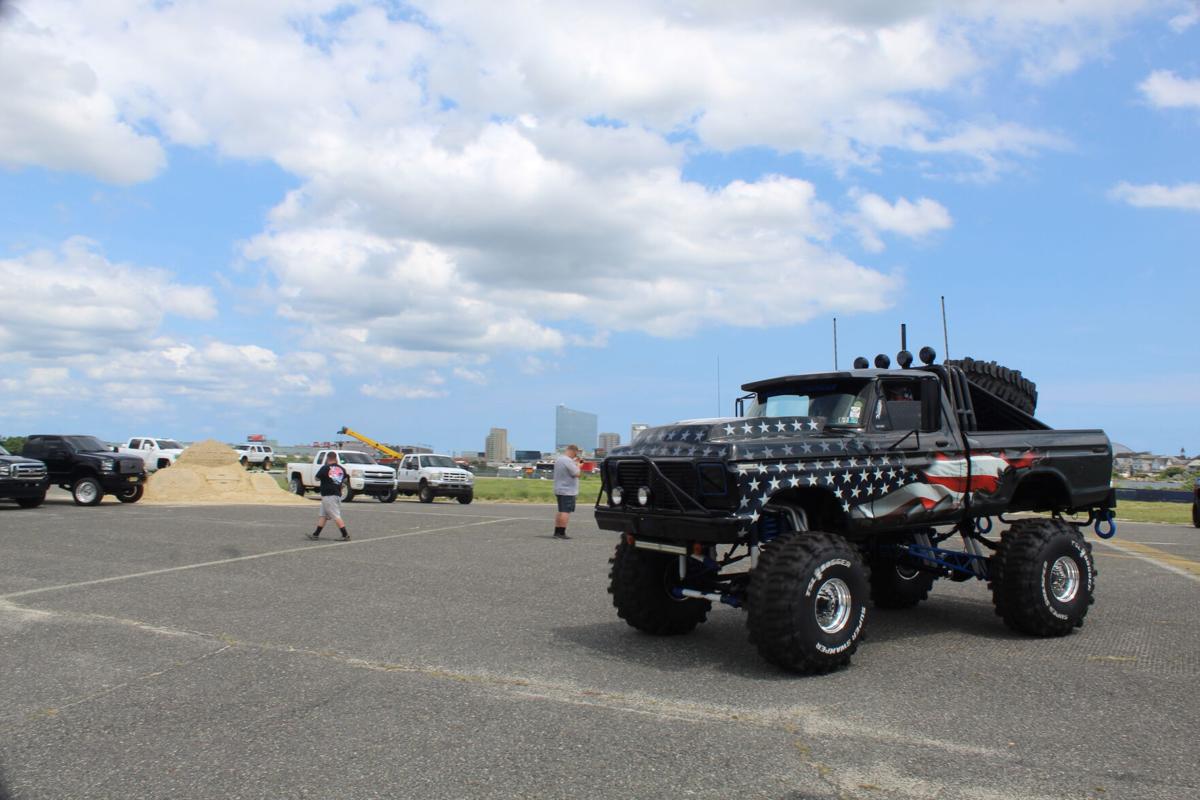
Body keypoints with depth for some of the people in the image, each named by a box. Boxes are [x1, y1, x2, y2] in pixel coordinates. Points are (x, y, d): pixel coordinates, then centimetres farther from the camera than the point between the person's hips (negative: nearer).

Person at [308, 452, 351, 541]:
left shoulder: (325, 468, -12)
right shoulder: (341, 468, 7)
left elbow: (317, 478, 0)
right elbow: (345, 480, 20)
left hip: (328, 495, -7)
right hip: (337, 495, 7)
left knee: (336, 516, -8)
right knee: (323, 515, 15)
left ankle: (345, 535, -12)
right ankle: (316, 534, 17)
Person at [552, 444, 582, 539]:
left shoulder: (558, 459, 13)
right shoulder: (568, 461, -18)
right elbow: (577, 474, -18)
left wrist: (575, 463, 14)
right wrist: (577, 464, -3)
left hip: (559, 490, 10)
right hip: (568, 491, -10)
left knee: (561, 511, 15)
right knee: (565, 512, -7)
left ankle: (557, 532, 16)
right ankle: (561, 533, -8)